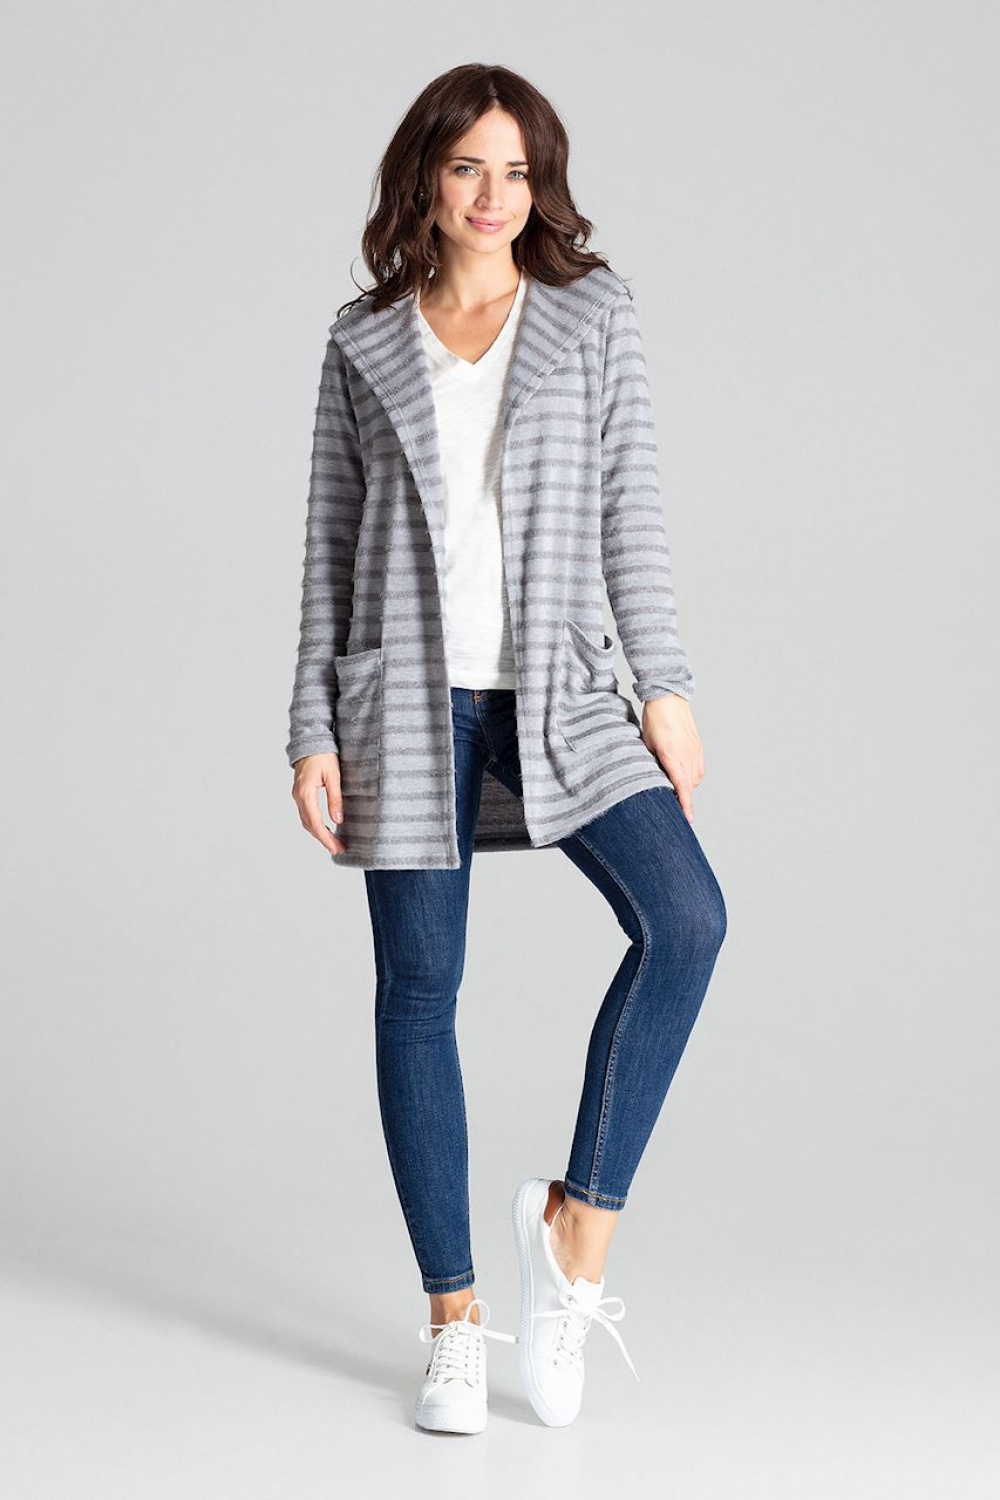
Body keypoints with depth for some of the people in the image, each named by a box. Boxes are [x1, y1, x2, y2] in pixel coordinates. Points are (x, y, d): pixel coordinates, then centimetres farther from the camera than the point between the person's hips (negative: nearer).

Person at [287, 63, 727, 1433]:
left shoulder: (594, 314, 8)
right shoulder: (362, 345, 8)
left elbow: (630, 506, 4)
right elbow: (332, 546, 8)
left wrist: (665, 686, -4)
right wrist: (313, 732, 2)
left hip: (557, 691, 0)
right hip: (409, 695, 0)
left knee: (687, 917, -21)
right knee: (418, 990, 1)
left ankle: (579, 1217, -5)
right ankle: (455, 1320, 11)